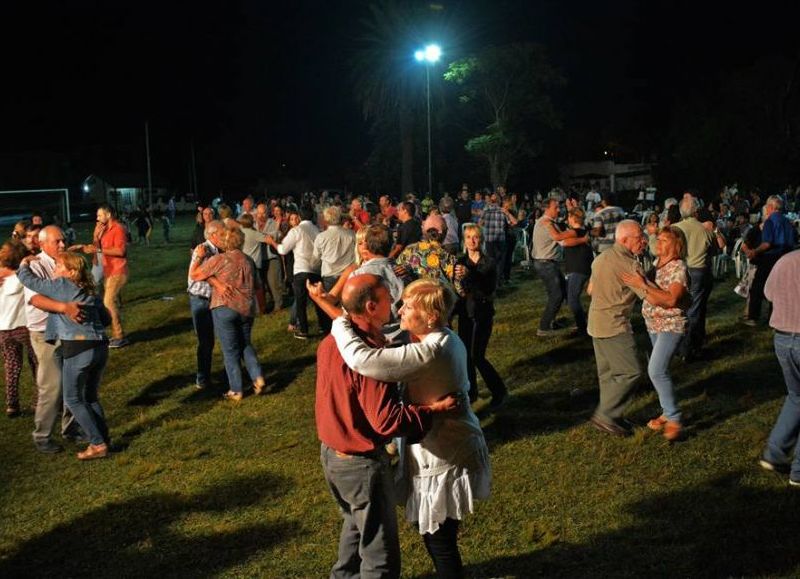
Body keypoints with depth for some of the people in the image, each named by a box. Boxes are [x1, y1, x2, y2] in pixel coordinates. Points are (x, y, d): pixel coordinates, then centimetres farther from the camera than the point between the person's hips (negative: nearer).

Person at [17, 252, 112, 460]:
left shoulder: (60, 285, -2)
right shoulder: (90, 292, 15)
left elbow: (27, 279, 4)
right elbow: (106, 319, 20)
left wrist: (24, 263, 23)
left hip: (77, 350, -6)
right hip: (100, 347, 7)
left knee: (73, 400, 9)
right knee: (90, 397, 22)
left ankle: (97, 444, 7)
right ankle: (104, 439, 23)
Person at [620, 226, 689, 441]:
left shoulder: (678, 267, -16)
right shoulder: (657, 264, 9)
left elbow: (671, 299, -28)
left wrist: (643, 285, -30)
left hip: (671, 326, -8)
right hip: (654, 325, 8)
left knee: (657, 370, -16)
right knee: (660, 369, 13)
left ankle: (674, 420, -8)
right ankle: (668, 412, 26)